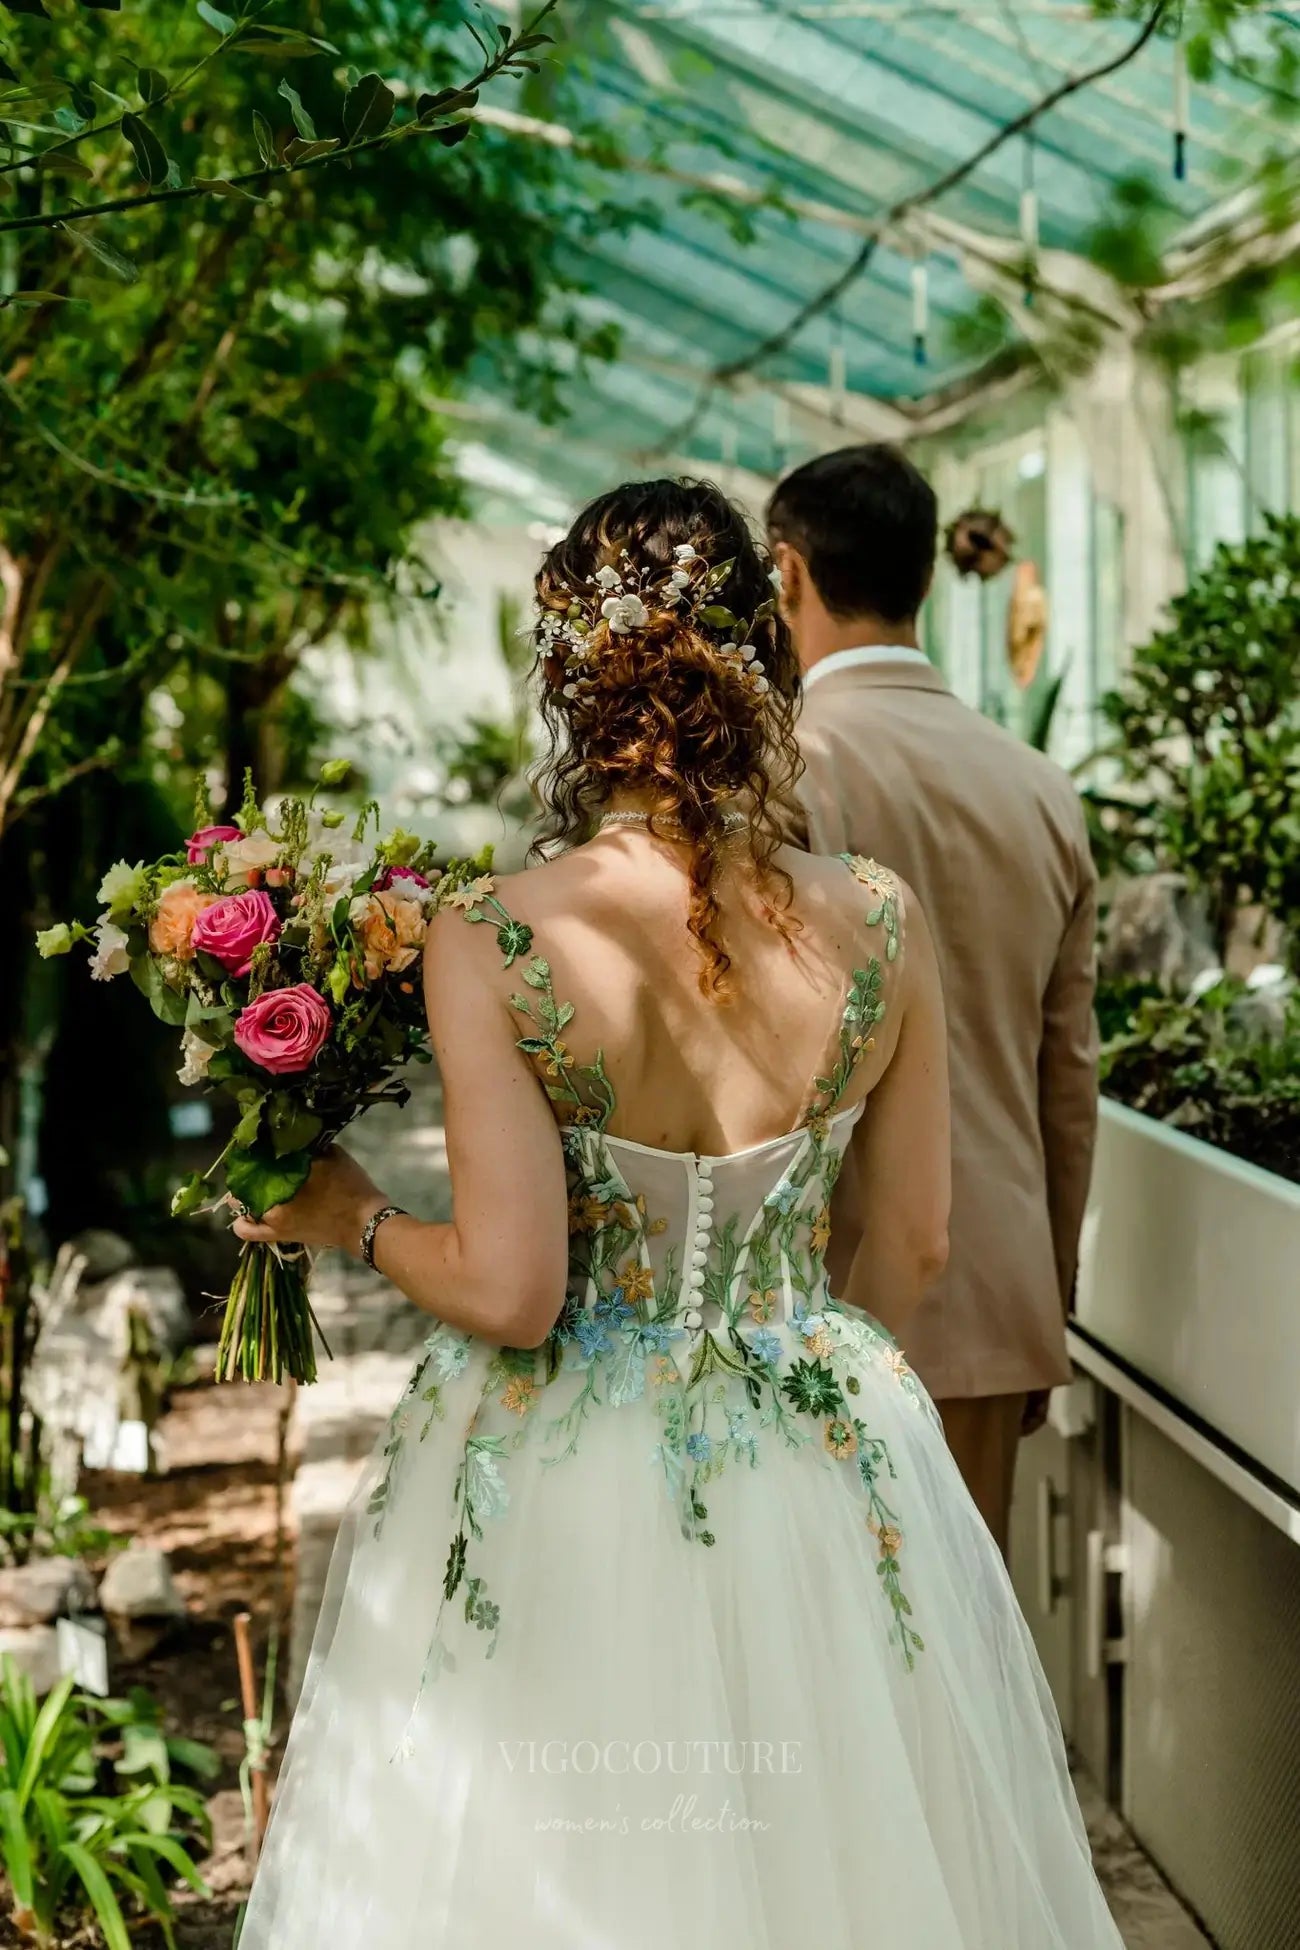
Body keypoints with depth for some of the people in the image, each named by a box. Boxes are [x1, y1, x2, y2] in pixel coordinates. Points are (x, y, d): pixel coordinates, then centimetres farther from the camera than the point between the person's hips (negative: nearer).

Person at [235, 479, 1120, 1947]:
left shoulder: (489, 941, -18)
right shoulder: (881, 926, -8)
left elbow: (506, 1291, -18)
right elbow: (915, 1251, 2)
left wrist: (350, 1216, 0)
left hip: (560, 1492, -2)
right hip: (820, 1479, 3)